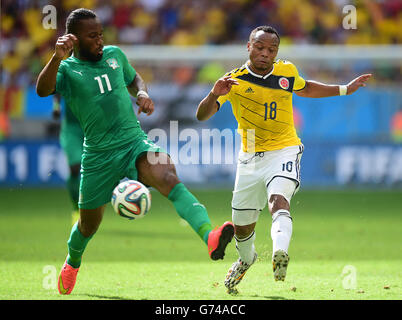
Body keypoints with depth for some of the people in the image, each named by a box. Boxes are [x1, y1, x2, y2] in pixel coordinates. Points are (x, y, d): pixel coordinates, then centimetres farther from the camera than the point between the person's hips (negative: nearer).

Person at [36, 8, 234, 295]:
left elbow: (133, 78, 29)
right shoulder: (67, 69, -5)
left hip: (136, 142, 1)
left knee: (169, 179, -30)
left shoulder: (114, 54, 9)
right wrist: (58, 57, -41)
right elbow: (43, 90, -27)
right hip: (99, 156, -1)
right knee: (89, 225, 14)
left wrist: (143, 94, 7)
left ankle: (210, 238, -52)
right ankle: (72, 262, 50)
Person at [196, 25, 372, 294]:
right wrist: (214, 95, -37)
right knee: (242, 227, 11)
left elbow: (304, 88, 26)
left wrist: (345, 89, 24)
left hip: (284, 151, -1)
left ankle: (280, 253, -56)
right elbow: (202, 116, -16)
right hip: (250, 158, 1)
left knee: (278, 199, -32)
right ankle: (246, 259, 45)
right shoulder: (234, 80, -8)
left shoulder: (287, 71, 2)